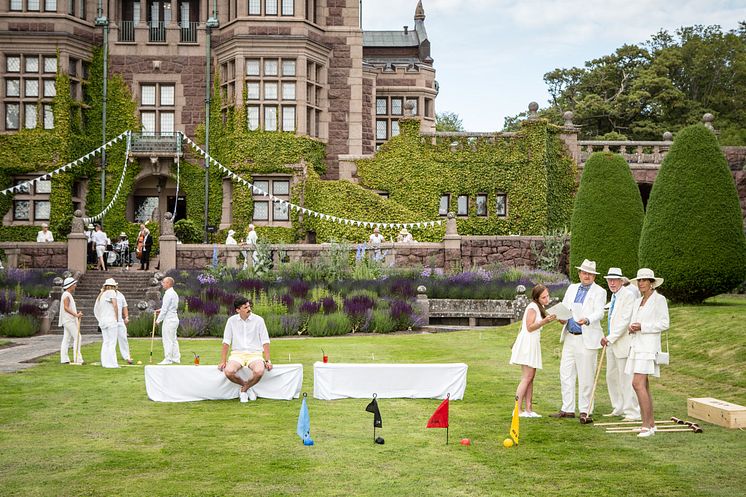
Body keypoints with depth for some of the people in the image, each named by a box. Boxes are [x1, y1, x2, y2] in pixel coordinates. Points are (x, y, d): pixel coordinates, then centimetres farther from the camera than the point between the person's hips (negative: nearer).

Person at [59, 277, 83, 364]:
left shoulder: (68, 295, 19)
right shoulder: (66, 295, -12)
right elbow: (66, 307, -22)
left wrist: (77, 313, 16)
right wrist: (76, 315, -26)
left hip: (69, 320, 10)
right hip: (69, 320, -10)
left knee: (66, 339, 7)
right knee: (77, 337, -11)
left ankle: (64, 359, 6)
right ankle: (77, 359, -13)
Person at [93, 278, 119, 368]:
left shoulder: (100, 295, 15)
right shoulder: (111, 292, -5)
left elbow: (96, 310, 17)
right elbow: (115, 305, -15)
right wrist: (116, 317, -7)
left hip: (102, 321, 7)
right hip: (111, 320, -7)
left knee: (106, 342, 12)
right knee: (112, 342, -5)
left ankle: (105, 362, 12)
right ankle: (112, 363, -8)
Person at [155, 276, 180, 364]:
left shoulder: (168, 294, -16)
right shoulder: (174, 293, 15)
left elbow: (165, 308, -16)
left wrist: (158, 319, -8)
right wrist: (161, 310, 16)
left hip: (169, 319, -10)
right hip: (174, 318, 10)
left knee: (167, 340, -6)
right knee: (173, 339, 12)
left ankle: (168, 359, -5)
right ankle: (176, 358, 14)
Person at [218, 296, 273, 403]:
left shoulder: (258, 320, 0)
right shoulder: (231, 321, 4)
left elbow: (265, 342, 2)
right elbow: (226, 342, 5)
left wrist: (268, 361, -7)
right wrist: (223, 361, -2)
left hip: (254, 354, -1)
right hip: (237, 354, 1)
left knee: (259, 371, -34)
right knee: (228, 371, -31)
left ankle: (243, 390, -4)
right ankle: (247, 387, -1)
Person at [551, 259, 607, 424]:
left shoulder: (599, 292, -2)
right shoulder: (572, 288, 15)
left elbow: (599, 313, -15)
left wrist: (587, 320, -35)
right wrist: (562, 318, -7)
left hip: (586, 339, -6)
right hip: (569, 337, 6)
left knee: (585, 377, -2)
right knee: (566, 374, 8)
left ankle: (585, 412, 5)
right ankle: (568, 409, 17)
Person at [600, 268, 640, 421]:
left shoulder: (628, 295, -13)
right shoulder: (614, 296, 17)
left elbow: (625, 321, -20)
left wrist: (610, 338, -19)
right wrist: (608, 338, 15)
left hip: (623, 343, -10)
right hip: (611, 342, 10)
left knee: (626, 378, -7)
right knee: (611, 377, 14)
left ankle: (632, 413, -2)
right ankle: (618, 408, 25)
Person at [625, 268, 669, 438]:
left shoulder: (659, 299, -6)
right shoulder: (637, 302, 16)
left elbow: (664, 324, -11)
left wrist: (642, 327, -17)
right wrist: (631, 327, -2)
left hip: (648, 346, -8)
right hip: (637, 346, 8)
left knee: (638, 384, -17)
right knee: (643, 386, 9)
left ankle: (647, 425, -13)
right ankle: (650, 424, 15)